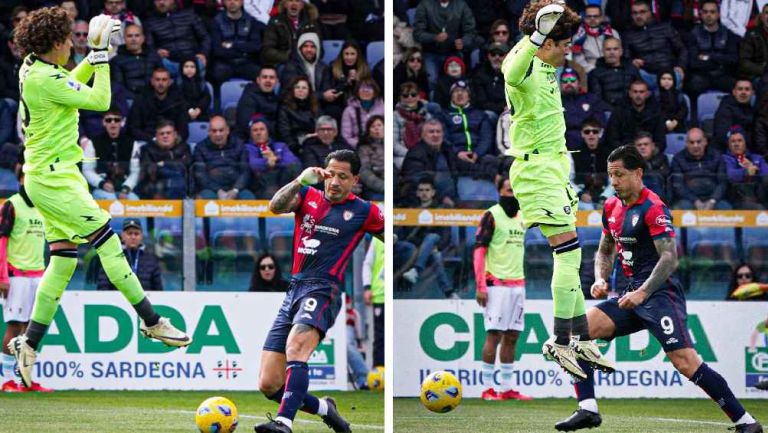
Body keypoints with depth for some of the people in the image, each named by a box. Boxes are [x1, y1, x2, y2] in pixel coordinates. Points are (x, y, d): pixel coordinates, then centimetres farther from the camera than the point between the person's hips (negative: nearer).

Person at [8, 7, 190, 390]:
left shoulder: (33, 70, 9)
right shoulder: (45, 79, -21)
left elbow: (71, 84, 29)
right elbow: (100, 100, -17)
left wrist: (94, 57, 22)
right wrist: (100, 56, -7)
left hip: (45, 177, 10)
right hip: (55, 177, -10)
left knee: (64, 260, 11)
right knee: (107, 242, -7)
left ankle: (29, 343, 12)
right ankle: (151, 322, -4)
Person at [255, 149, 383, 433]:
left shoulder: (363, 211, 7)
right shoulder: (308, 196, 14)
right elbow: (276, 206, -5)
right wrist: (300, 181, -20)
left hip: (322, 291, -5)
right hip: (293, 291, 5)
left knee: (296, 346, -36)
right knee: (268, 385, 1)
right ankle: (324, 409, 25)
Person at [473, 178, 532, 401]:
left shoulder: (521, 217, 14)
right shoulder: (491, 216, -6)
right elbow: (479, 251, -9)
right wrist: (480, 287, -14)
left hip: (517, 284, 7)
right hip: (497, 283, -7)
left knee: (512, 336, 6)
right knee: (494, 334, -8)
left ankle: (506, 388, 9)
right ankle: (488, 388, -6)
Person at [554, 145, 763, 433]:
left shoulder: (653, 208, -13)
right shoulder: (612, 207, 13)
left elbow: (670, 258, -20)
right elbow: (605, 250, 26)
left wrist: (642, 293, -27)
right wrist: (600, 279, 6)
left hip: (659, 293, -8)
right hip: (632, 294, 8)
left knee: (685, 362, -18)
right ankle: (588, 410, -8)